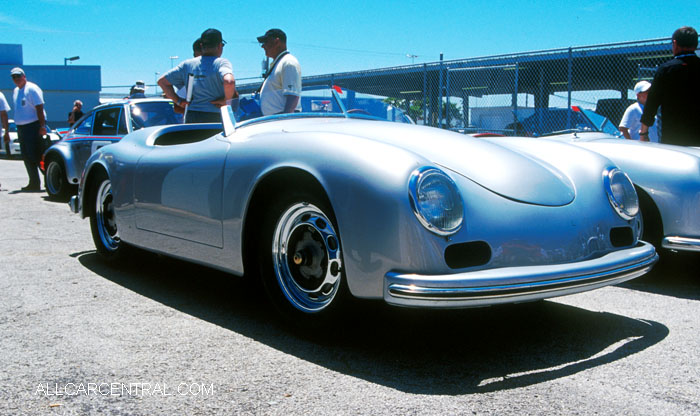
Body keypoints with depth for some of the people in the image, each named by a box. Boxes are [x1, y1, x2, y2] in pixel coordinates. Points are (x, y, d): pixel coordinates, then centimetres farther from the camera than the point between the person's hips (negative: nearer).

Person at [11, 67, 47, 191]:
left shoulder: (32, 89, -8)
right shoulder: (16, 91, 17)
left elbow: (39, 108, -14)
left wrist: (42, 125, -21)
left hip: (33, 126, -9)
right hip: (21, 127, 9)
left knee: (35, 156, -11)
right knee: (27, 157, 8)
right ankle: (34, 183, 14)